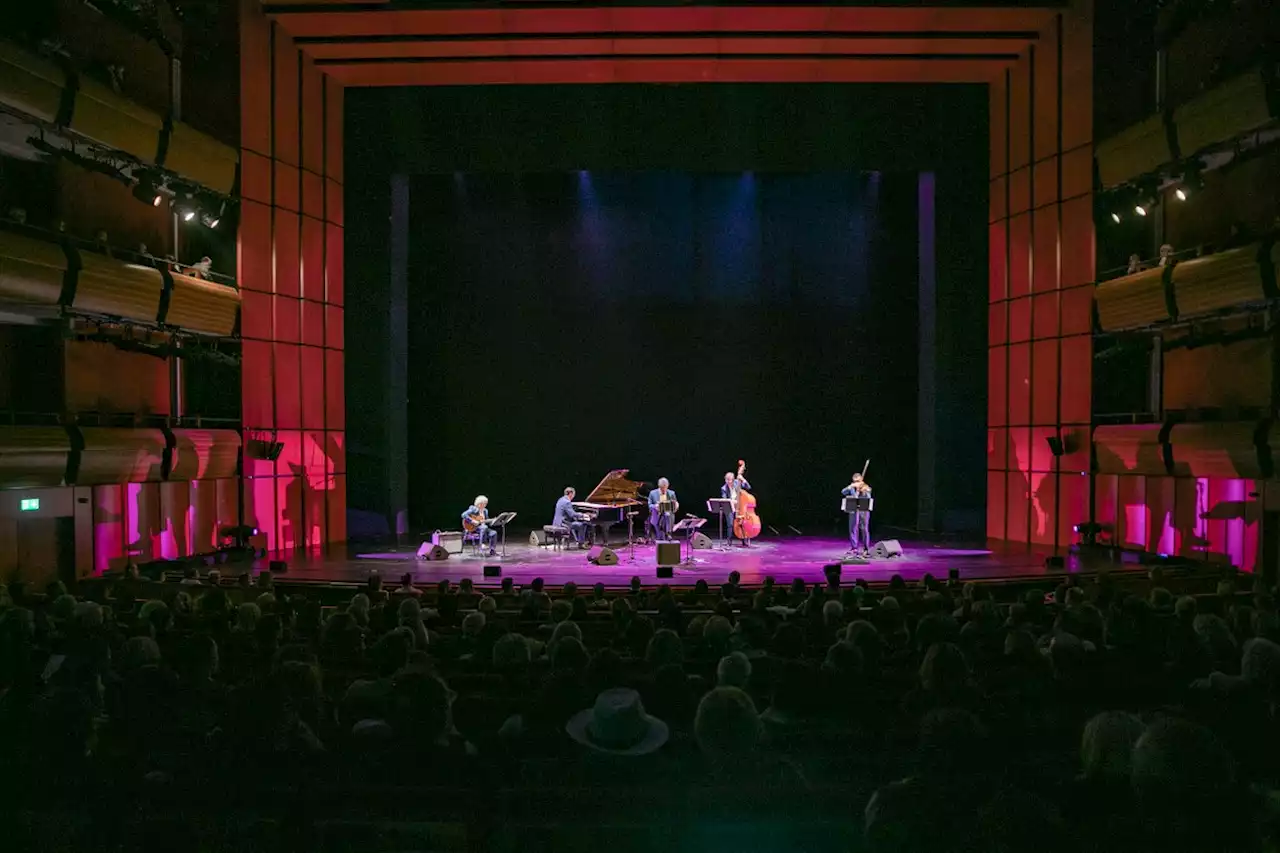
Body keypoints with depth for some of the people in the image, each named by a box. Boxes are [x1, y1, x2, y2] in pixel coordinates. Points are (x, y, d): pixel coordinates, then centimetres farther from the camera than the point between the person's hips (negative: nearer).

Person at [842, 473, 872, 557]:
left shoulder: (867, 488, 5)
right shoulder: (852, 488, 9)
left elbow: (869, 498, -7)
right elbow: (843, 492, -6)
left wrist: (864, 491, -21)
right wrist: (851, 486, -17)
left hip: (864, 511, -2)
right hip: (853, 511, 2)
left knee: (864, 530, -4)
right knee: (853, 530, 2)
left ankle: (866, 549, 4)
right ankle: (854, 548, 11)